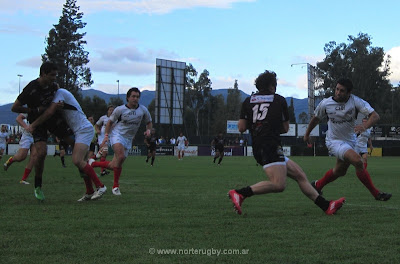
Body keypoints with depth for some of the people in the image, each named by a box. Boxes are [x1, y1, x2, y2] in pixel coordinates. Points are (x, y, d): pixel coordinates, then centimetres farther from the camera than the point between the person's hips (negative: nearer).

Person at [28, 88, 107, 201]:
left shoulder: (60, 92, -9)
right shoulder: (62, 93, 22)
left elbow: (50, 112, -18)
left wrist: (33, 125, -11)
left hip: (84, 129, -10)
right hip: (80, 131, 10)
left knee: (77, 160, -19)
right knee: (81, 162, 7)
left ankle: (100, 187, -15)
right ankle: (90, 192, 10)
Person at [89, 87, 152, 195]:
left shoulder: (143, 110, 3)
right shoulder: (120, 109, -5)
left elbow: (149, 122, 16)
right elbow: (110, 122, 7)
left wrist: (148, 130, -6)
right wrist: (106, 136, -3)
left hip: (128, 139, 4)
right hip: (117, 135, -4)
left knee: (114, 166, 3)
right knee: (121, 156, -30)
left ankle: (93, 163, 29)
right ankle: (116, 186, -17)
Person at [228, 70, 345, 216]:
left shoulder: (248, 101, 14)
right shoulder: (279, 100, 8)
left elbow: (241, 128, 6)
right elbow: (285, 128, 12)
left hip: (258, 148, 7)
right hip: (269, 147, -7)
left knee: (300, 175, 9)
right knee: (279, 184, -21)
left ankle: (326, 205, 8)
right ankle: (239, 193, -26)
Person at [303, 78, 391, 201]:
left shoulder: (355, 101, -16)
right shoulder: (325, 104, -13)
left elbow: (375, 116, -25)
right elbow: (316, 118, 7)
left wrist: (364, 126, -45)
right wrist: (307, 134, 19)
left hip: (350, 140, 4)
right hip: (334, 141, -4)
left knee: (340, 171, 19)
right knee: (357, 160, -26)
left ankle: (317, 185, 46)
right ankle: (376, 193, -16)